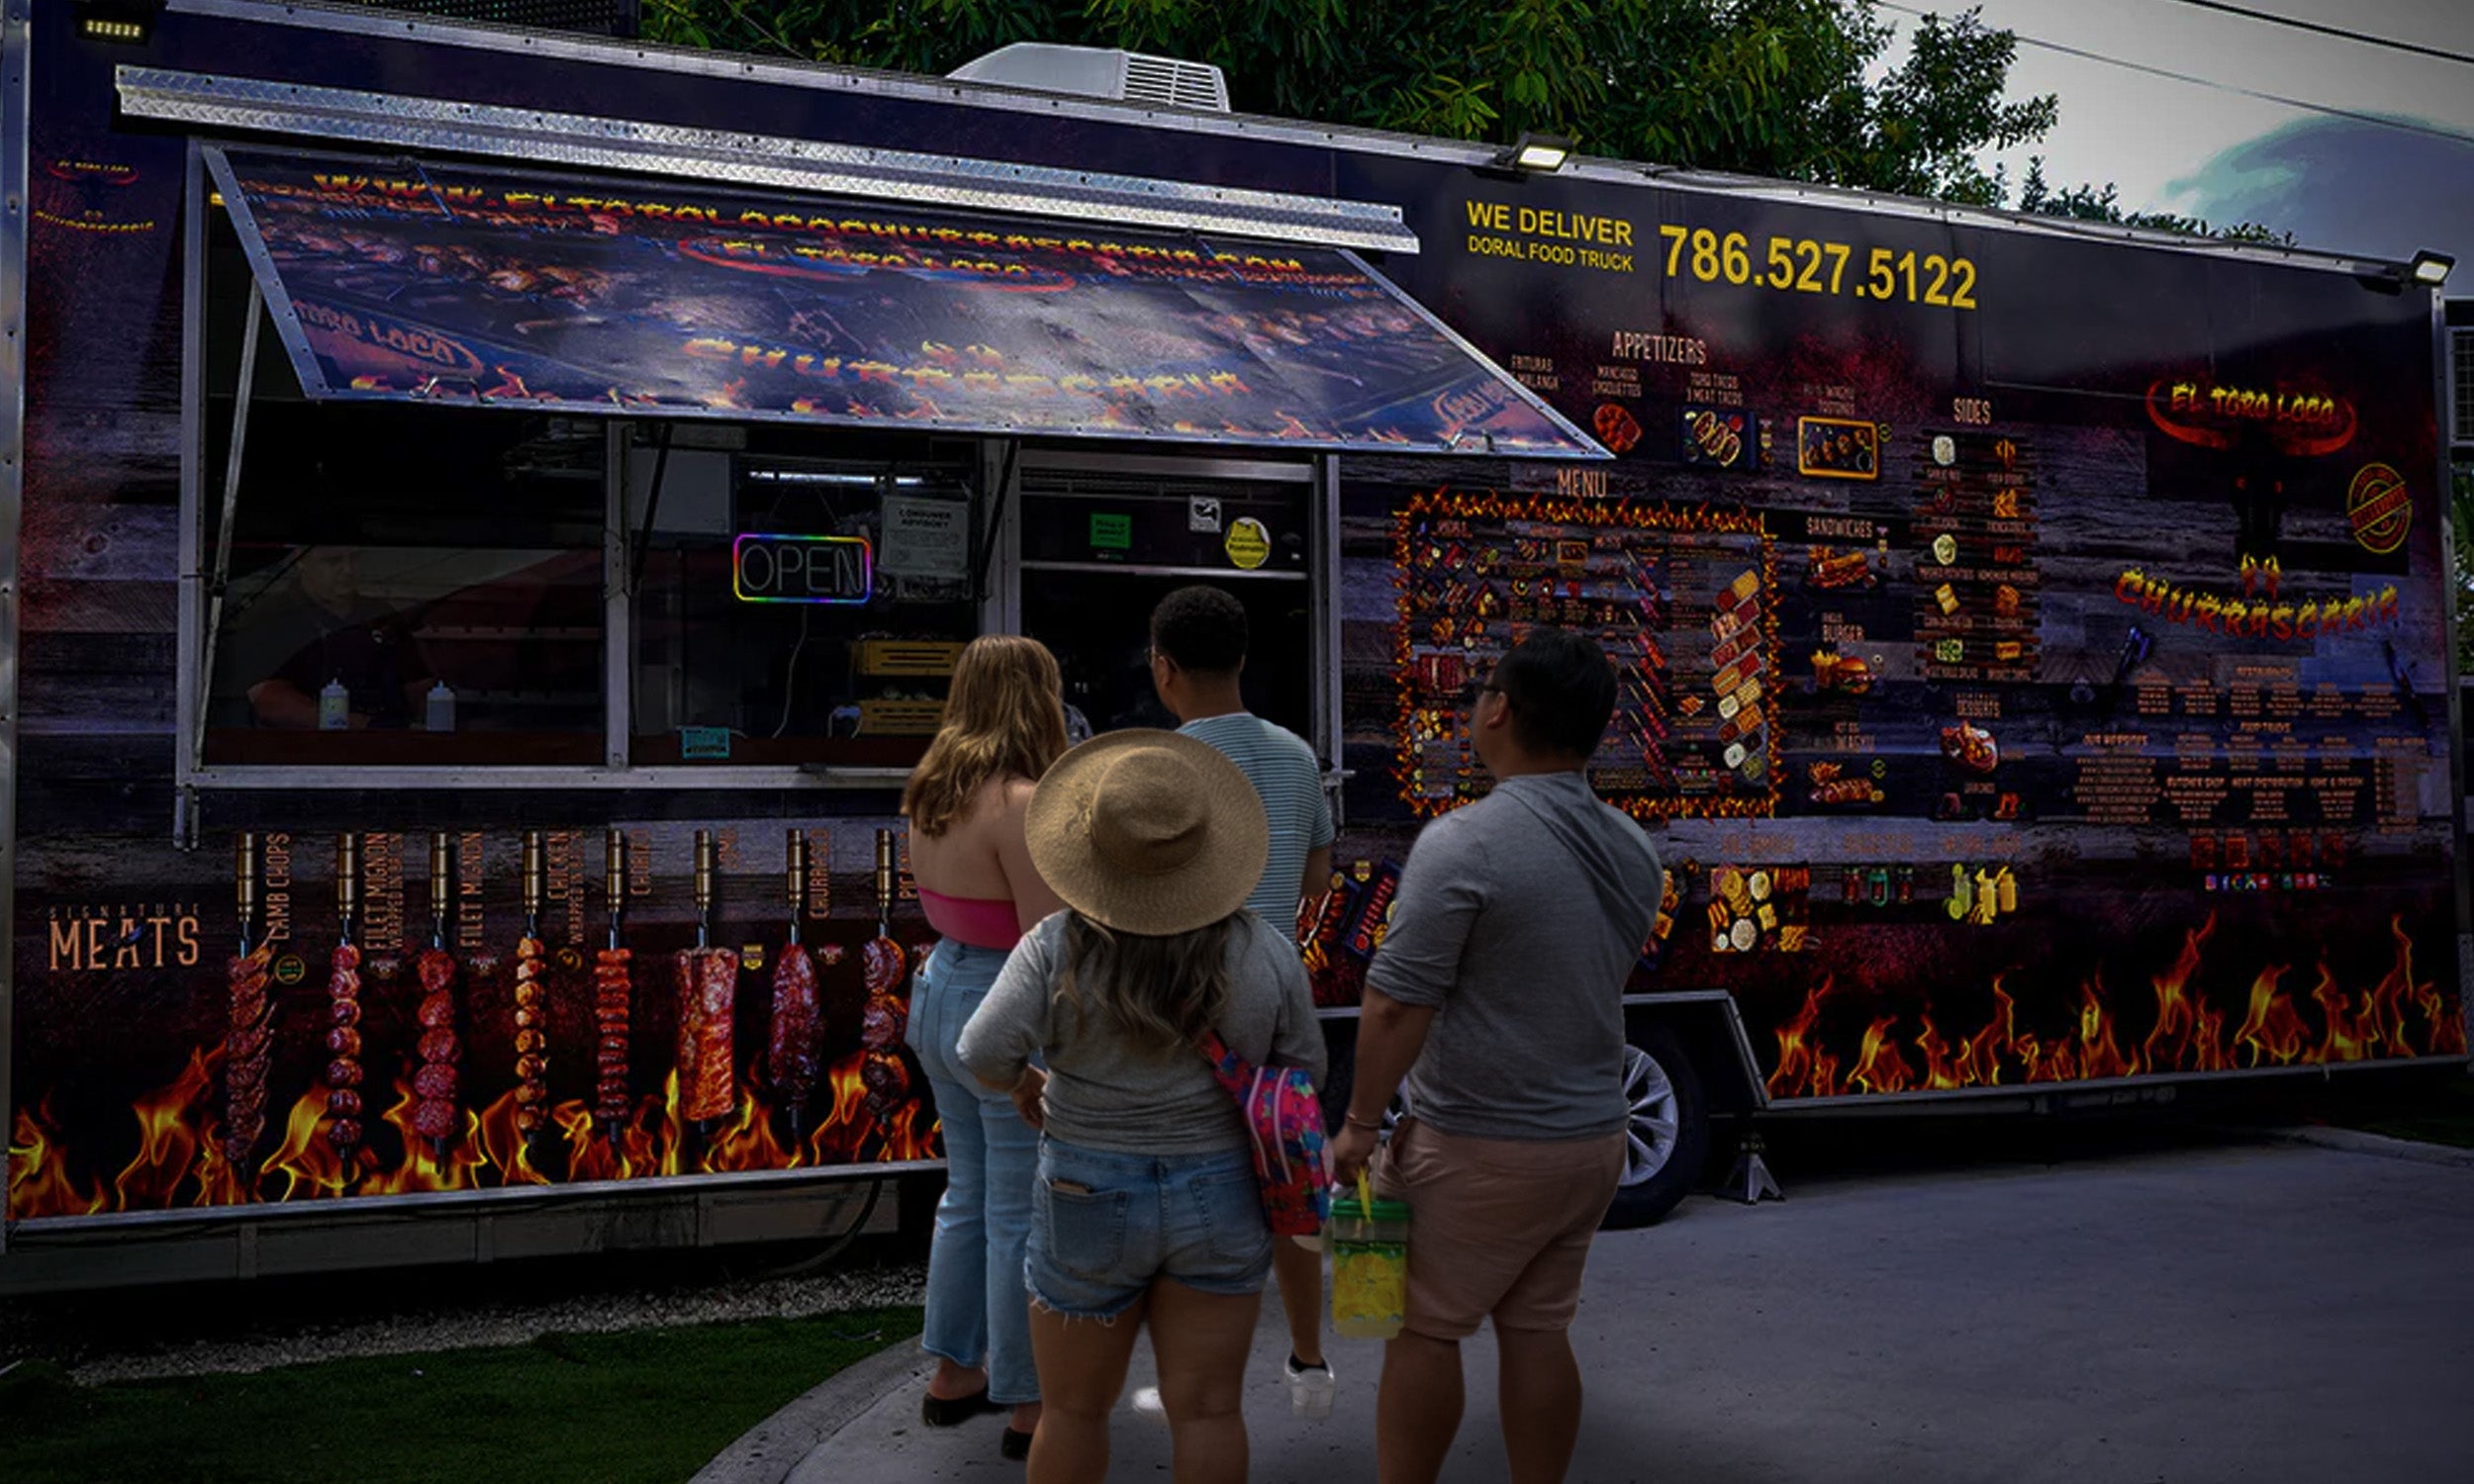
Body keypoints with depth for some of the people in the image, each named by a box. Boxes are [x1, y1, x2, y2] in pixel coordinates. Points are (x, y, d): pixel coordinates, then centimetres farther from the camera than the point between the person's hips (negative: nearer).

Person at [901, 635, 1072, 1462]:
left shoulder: (934, 796, 4)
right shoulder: (1021, 804, -23)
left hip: (940, 995, 9)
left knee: (968, 1195, 22)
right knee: (1021, 1217, 4)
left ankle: (952, 1374, 35)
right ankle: (1029, 1407, 17)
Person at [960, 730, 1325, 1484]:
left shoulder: (1060, 949, -13)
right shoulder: (1264, 953, -7)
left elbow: (986, 1051, -18)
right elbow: (1302, 1068, 2)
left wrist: (1024, 1085, 3)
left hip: (1089, 1202, -1)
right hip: (1221, 1202, 1)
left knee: (1074, 1407, 13)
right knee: (1207, 1408, 8)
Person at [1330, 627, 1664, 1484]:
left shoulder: (1463, 844, -20)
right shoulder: (1633, 851, 5)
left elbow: (1396, 1005, -20)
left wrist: (1362, 1121, -9)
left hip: (1478, 1147, -7)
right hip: (1594, 1133, 7)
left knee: (1423, 1330, 6)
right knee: (1538, 1331, 15)